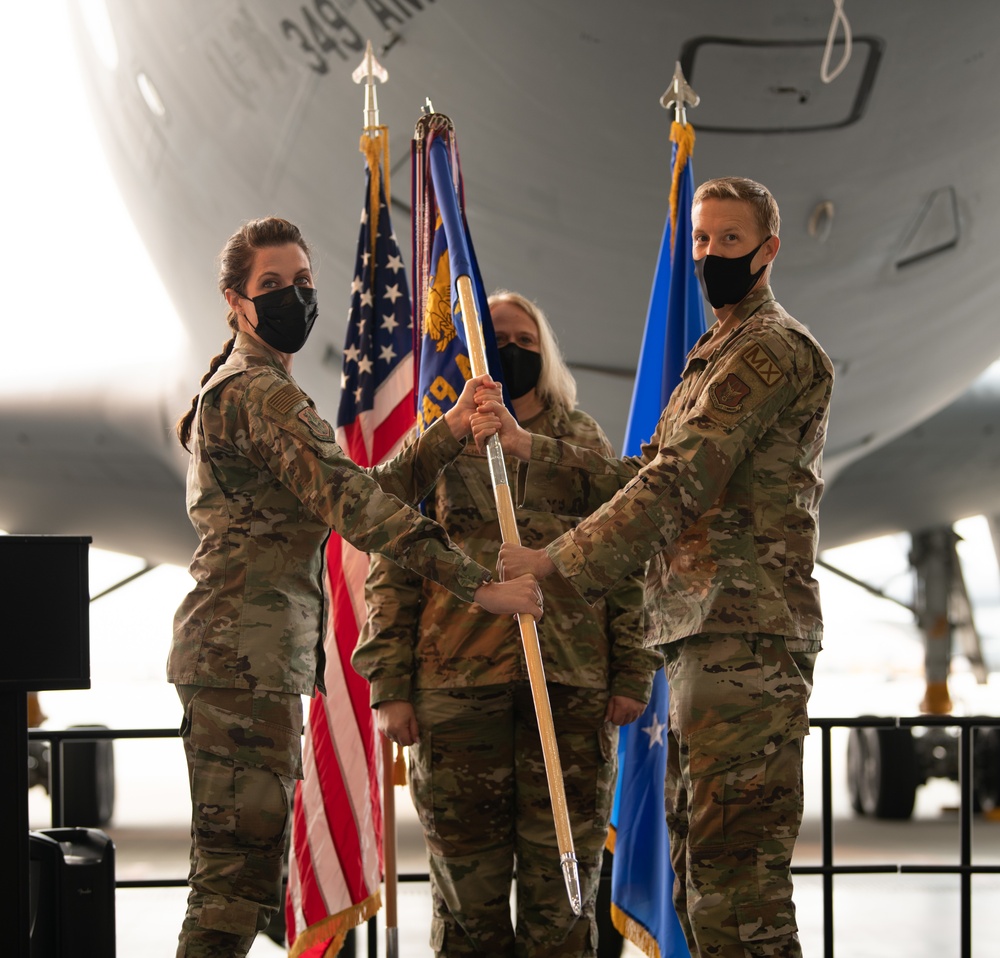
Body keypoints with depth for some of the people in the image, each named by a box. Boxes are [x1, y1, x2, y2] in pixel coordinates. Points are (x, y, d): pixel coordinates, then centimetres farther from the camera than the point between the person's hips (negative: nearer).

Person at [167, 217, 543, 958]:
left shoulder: (241, 388, 23)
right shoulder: (260, 394, -10)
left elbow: (366, 493, 16)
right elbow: (351, 502, -21)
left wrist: (448, 434, 2)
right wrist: (479, 584, -24)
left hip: (266, 663, 11)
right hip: (246, 659, -11)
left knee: (237, 875, 15)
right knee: (240, 875, -11)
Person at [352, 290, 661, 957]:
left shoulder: (586, 444, 15)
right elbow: (393, 571, 7)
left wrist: (631, 674, 2)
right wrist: (390, 687, -3)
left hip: (572, 685, 1)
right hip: (457, 684, -1)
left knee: (562, 886, 1)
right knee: (469, 884, 3)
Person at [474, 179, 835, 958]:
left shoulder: (774, 349, -7)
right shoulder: (716, 359, 26)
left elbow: (681, 481, -16)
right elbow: (640, 479, 19)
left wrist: (558, 562, -16)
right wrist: (527, 449, 8)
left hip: (746, 636, -10)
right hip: (703, 634, 10)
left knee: (735, 866, -12)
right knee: (698, 872, 13)